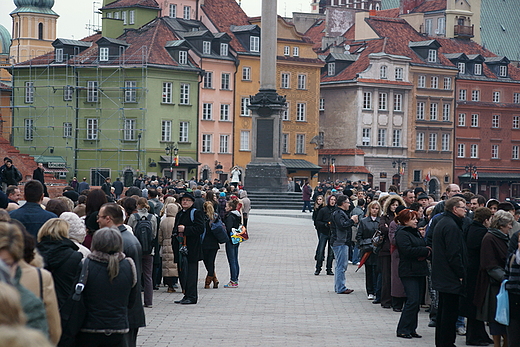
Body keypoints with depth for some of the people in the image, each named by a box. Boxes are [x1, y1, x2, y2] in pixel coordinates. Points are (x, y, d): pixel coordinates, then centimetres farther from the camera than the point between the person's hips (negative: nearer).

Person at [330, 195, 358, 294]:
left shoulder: (340, 213, 20)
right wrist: (352, 220, -14)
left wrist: (352, 221, 8)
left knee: (341, 265, 16)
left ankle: (338, 287, 22)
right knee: (341, 265, -9)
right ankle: (341, 288, -7)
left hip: (342, 242, 11)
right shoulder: (338, 214, -14)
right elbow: (342, 225, -26)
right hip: (340, 243, -11)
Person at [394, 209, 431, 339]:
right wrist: (425, 251, -14)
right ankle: (403, 330, -7)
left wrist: (427, 251, -3)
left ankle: (411, 329, 14)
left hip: (420, 271, 9)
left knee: (417, 302, 8)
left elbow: (424, 247, 20)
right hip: (408, 272, -9)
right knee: (413, 301, -13)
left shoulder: (417, 232, 19)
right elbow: (408, 250, -21)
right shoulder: (402, 233, -9)